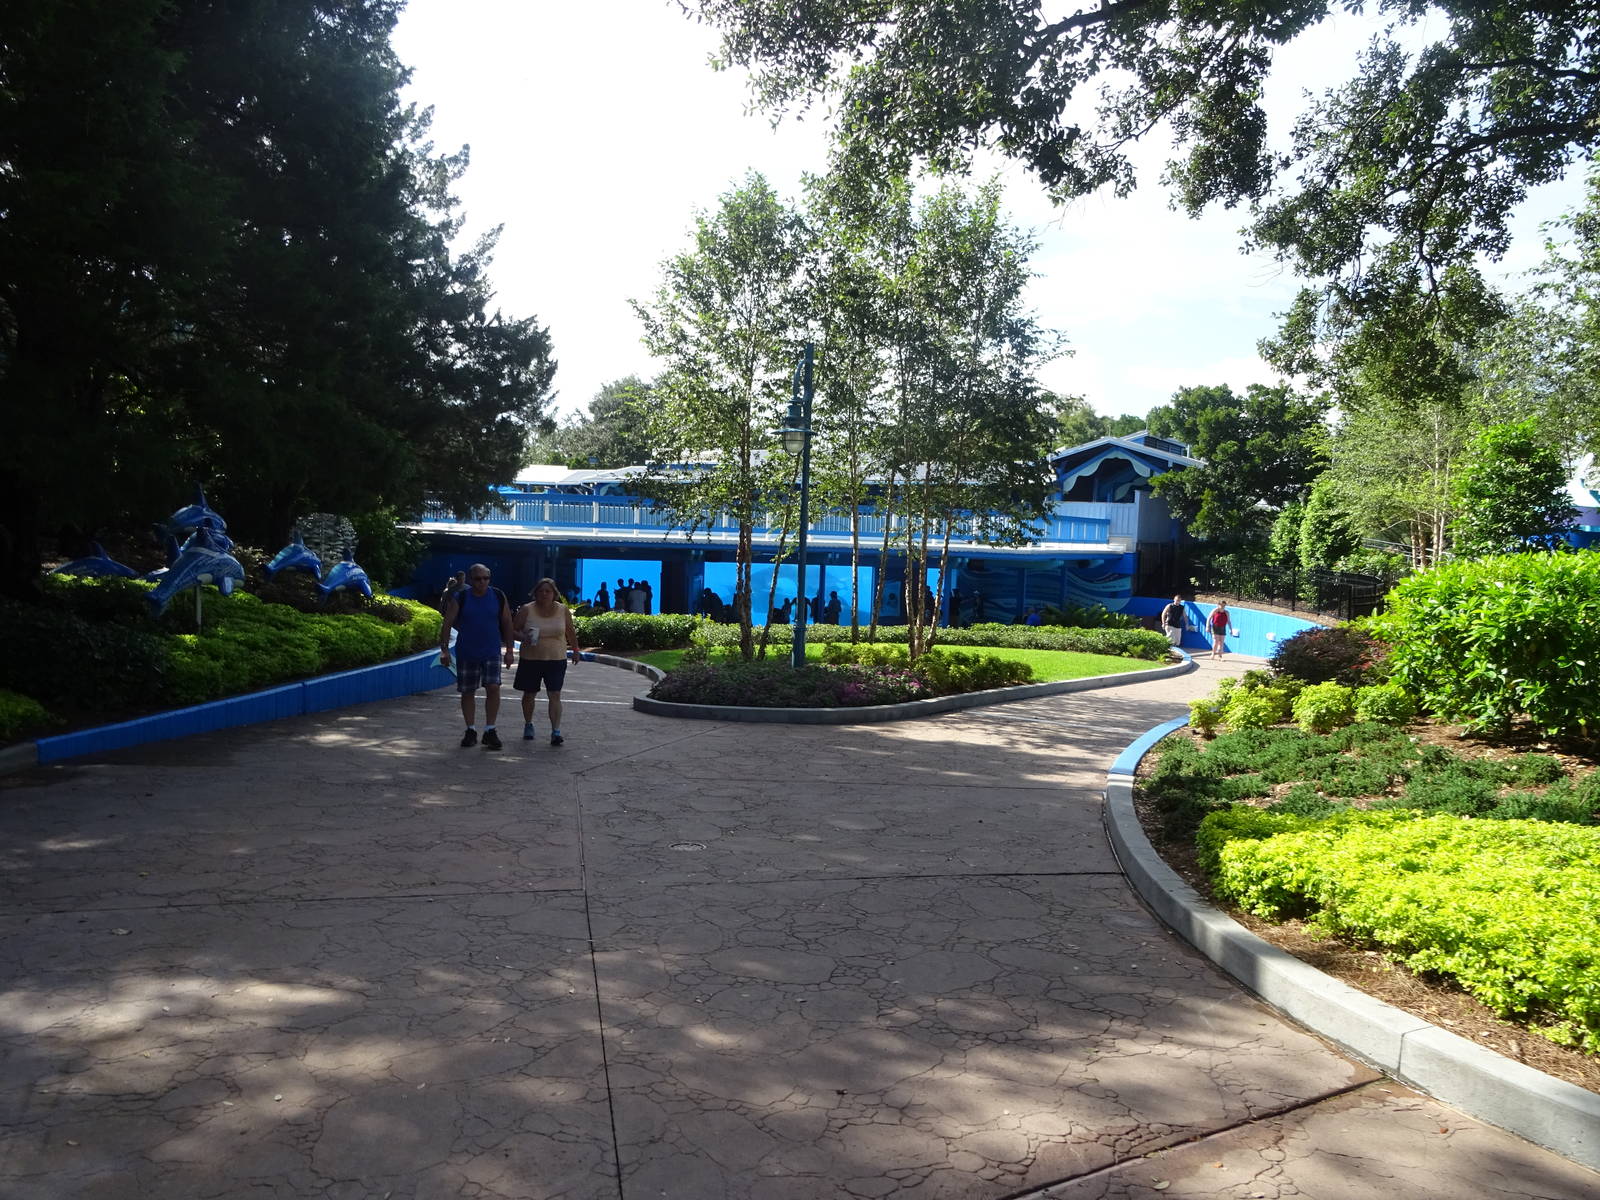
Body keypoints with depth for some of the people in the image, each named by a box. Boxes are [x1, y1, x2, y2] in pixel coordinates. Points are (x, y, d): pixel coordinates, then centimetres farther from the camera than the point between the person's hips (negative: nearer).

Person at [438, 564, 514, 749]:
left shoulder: (498, 597, 2)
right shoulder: (460, 598, -3)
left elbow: (507, 624, 7)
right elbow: (447, 624, -2)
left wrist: (509, 650, 5)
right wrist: (444, 650, -9)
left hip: (492, 652, 0)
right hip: (466, 653, 0)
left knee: (493, 688, -14)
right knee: (467, 692, 7)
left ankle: (489, 730, -5)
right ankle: (471, 730, 20)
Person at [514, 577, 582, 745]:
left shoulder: (563, 610, 0)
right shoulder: (526, 610, -4)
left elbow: (571, 632, 13)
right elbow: (514, 629, 0)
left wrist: (575, 651, 18)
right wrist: (523, 637, -20)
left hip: (556, 660, -1)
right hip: (531, 660, 1)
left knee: (555, 695, -8)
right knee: (529, 694, 14)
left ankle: (556, 731, -10)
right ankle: (528, 725, 35)